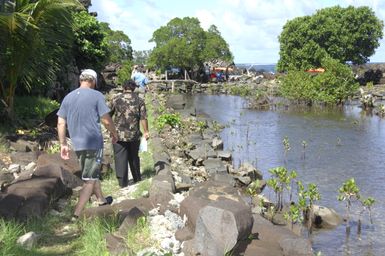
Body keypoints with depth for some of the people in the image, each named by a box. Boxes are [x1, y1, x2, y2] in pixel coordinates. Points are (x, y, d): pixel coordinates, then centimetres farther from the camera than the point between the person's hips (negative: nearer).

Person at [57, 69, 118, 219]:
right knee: (90, 179, 0)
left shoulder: (68, 97, 6)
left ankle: (101, 200, 42)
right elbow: (106, 121, -9)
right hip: (94, 143, -6)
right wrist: (114, 134, 9)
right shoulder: (96, 96, -9)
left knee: (91, 174, 24)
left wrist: (63, 144, 11)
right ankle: (77, 215, -5)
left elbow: (61, 123, 5)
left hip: (77, 144, 6)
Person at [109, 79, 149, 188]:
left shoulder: (116, 99, 0)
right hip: (134, 135, 2)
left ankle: (123, 184, 4)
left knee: (120, 158, 3)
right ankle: (137, 180, 30)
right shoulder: (139, 100, 2)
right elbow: (143, 118, -4)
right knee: (134, 158, 18)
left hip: (119, 135, -2)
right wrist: (146, 132, 2)